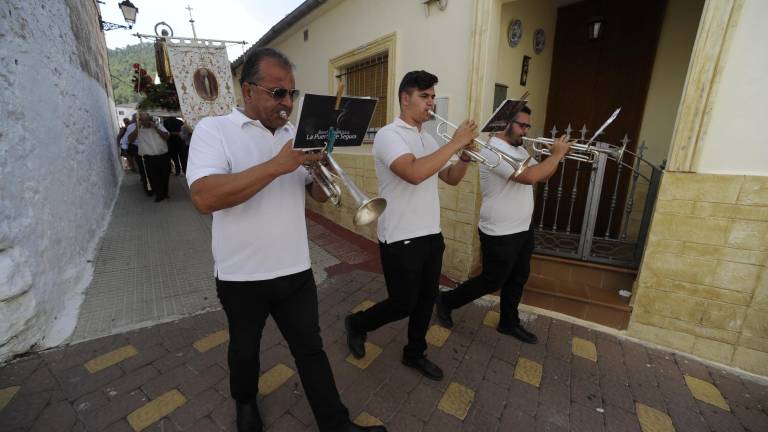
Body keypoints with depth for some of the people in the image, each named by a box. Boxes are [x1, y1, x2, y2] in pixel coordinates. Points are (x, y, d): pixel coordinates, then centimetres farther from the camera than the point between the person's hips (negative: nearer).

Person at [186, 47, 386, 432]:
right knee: (244, 350, 22)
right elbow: (204, 197, -26)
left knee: (311, 349, 14)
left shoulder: (295, 136, 5)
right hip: (241, 276, -2)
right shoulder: (213, 129, -9)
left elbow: (319, 195, 7)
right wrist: (278, 165, -30)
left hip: (296, 270, 3)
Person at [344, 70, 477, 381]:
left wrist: (465, 156, -2)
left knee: (426, 302, 16)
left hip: (431, 236, 8)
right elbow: (414, 173, -31)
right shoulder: (388, 135, -13)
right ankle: (357, 324, 33)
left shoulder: (428, 139, 12)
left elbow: (451, 178, 16)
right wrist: (455, 143, -23)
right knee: (401, 305, 5)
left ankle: (415, 354, 38)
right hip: (401, 240, -8)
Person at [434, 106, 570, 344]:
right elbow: (530, 177, -31)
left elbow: (542, 175, 16)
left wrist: (558, 156, 0)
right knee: (492, 282, 4)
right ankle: (446, 300, 23)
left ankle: (509, 323, 37)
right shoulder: (495, 149, -20)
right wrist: (557, 154, -17)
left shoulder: (519, 151, 11)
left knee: (517, 280, 19)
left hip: (523, 230, 10)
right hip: (500, 234, -9)